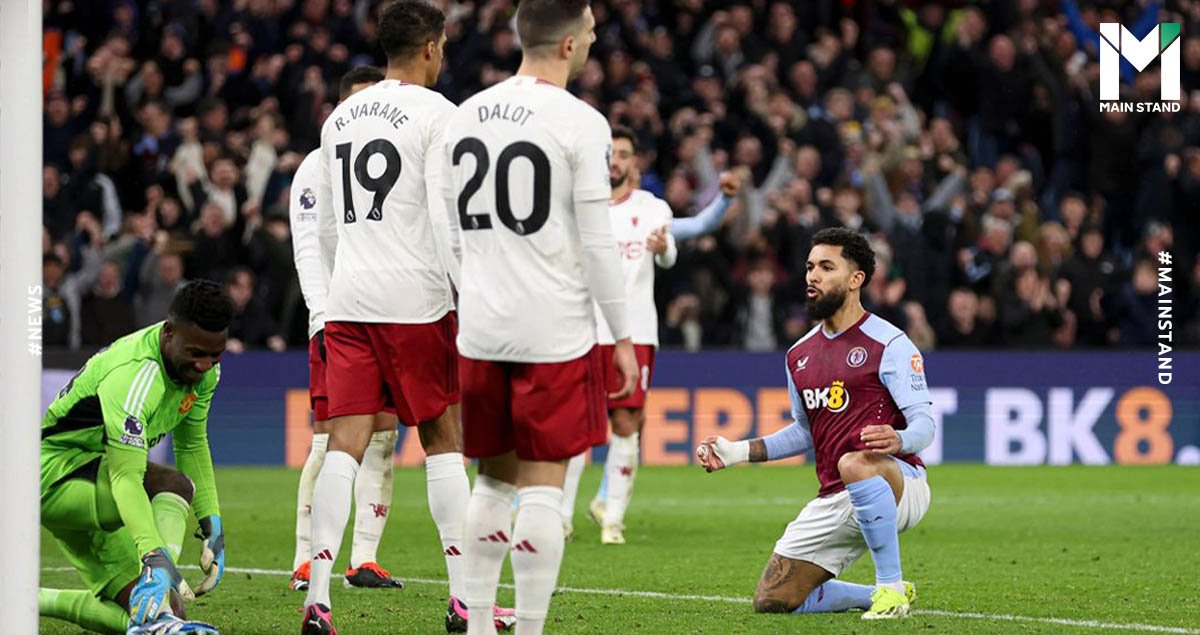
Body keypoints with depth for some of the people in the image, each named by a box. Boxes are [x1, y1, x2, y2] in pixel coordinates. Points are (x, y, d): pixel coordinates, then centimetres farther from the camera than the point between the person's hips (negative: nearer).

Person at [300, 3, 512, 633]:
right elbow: (446, 219, -13)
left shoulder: (340, 118, 15)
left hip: (347, 300, 5)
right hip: (415, 300, -5)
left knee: (345, 445, 0)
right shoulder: (436, 114, -5)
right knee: (443, 441, 6)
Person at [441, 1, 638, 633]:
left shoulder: (464, 117, 9)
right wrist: (622, 337, -3)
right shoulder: (581, 124, -10)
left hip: (480, 330, 5)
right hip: (555, 331, -5)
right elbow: (597, 243, -10)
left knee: (493, 479, 15)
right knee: (542, 485, -1)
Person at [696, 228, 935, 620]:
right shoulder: (800, 355, 14)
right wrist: (738, 452, 18)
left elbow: (924, 424, -13)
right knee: (772, 601, -3)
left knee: (854, 464, -43)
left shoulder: (888, 344, -7)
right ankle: (877, 595, 16)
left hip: (901, 484, -7)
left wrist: (897, 440, -37)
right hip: (834, 502, 7)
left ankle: (890, 587, -29)